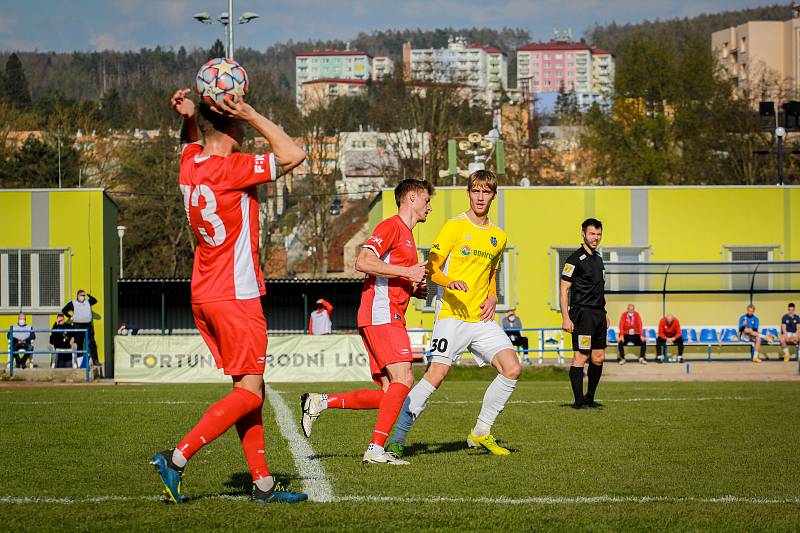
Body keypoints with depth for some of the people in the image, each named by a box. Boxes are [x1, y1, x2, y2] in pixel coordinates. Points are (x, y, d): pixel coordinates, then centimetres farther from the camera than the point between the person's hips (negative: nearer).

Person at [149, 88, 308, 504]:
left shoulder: (189, 162, 5)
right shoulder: (232, 169, -18)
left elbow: (191, 140, 29)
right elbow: (294, 155, -16)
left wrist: (187, 115, 6)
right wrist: (251, 115, -14)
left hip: (203, 295, 9)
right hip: (236, 296, -9)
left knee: (251, 390, 10)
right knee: (249, 393, -4)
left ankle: (262, 483, 9)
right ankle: (177, 458, -12)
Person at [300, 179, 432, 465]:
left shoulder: (406, 235, 26)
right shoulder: (391, 226, -5)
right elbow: (363, 262, -18)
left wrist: (413, 289, 17)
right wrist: (407, 272, -16)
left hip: (389, 318, 10)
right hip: (381, 315, -10)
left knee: (388, 394, 2)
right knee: (403, 378, -18)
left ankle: (320, 402, 8)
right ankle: (376, 449, -19)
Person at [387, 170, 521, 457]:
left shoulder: (498, 236, 17)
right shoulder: (454, 227, -1)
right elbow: (431, 268, -6)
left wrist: (492, 298, 11)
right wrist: (450, 282, -26)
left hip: (482, 318, 6)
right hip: (452, 315, -6)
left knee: (512, 368, -9)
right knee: (436, 374, -18)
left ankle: (481, 433, 5)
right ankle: (398, 438, -11)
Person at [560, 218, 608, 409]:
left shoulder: (598, 259, 17)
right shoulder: (576, 259, -8)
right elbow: (564, 289, -11)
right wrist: (565, 318, -17)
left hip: (598, 314, 8)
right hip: (582, 313, -8)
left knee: (598, 358, 9)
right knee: (581, 357, -8)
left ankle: (589, 399, 18)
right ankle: (579, 401, -6)